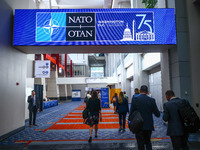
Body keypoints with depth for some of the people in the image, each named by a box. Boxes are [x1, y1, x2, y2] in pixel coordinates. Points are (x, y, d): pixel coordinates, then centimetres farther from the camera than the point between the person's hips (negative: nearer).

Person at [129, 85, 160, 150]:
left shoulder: (135, 100, -9)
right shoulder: (152, 100, -4)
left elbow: (131, 114, -8)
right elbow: (158, 114, -1)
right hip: (149, 126, 2)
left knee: (141, 145, 9)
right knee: (148, 142, 24)